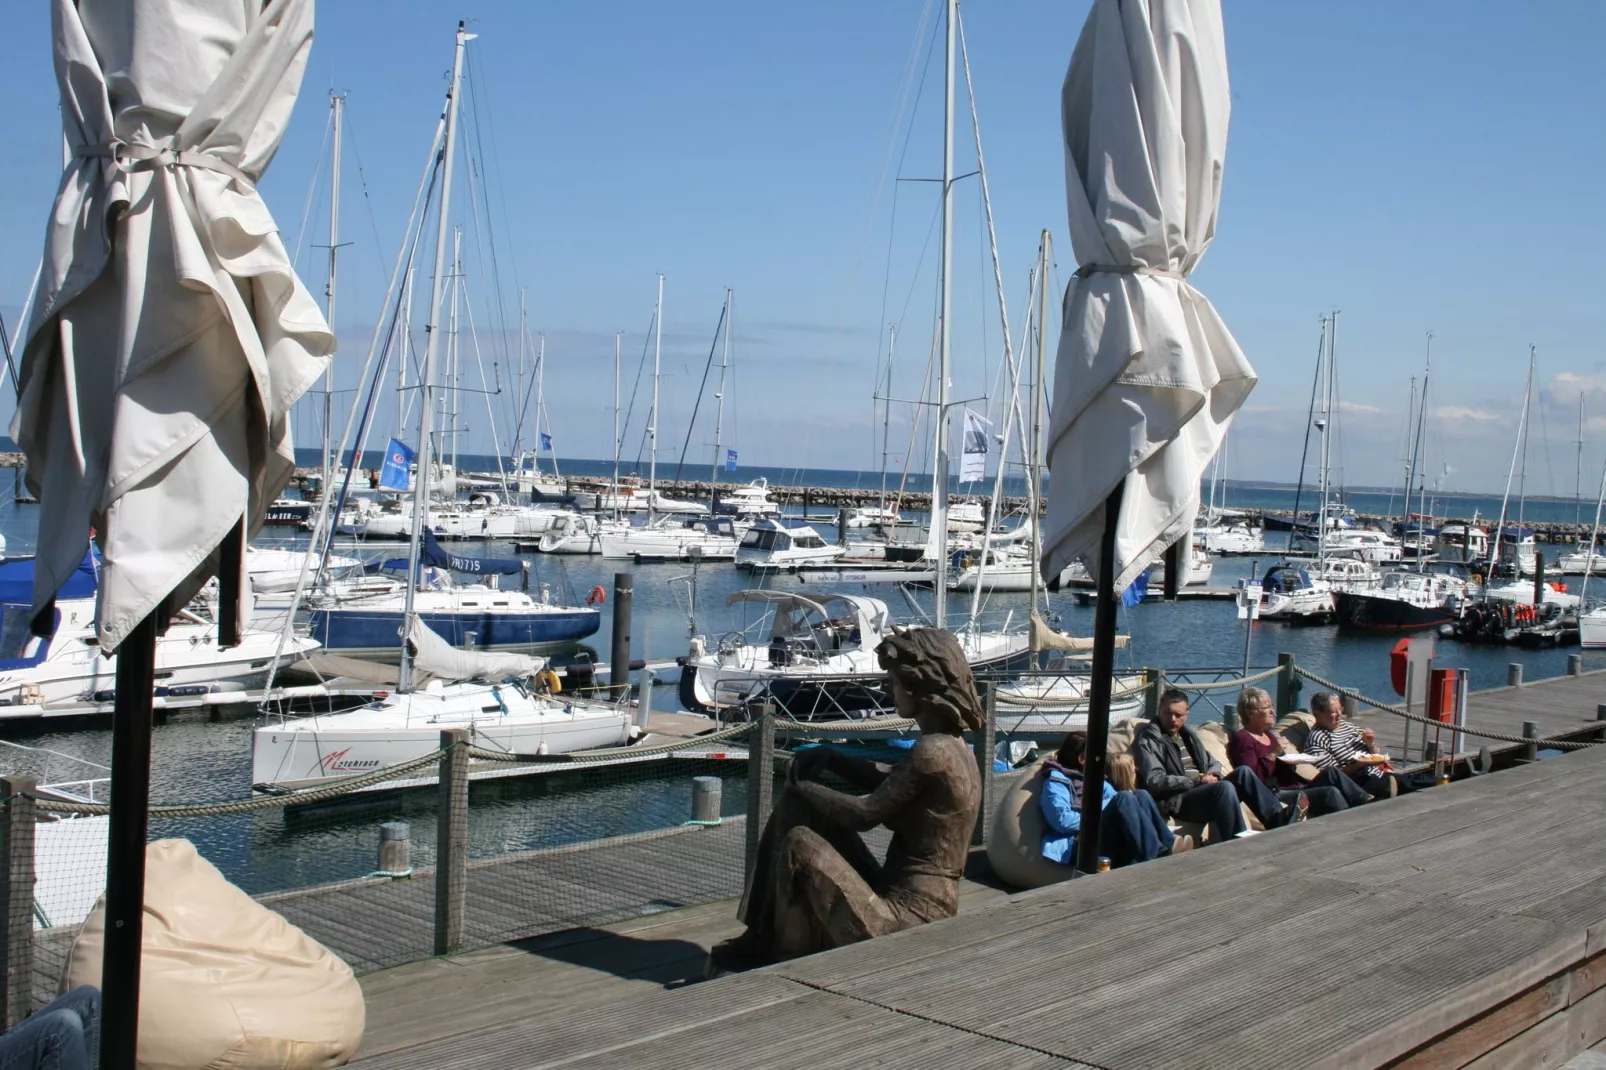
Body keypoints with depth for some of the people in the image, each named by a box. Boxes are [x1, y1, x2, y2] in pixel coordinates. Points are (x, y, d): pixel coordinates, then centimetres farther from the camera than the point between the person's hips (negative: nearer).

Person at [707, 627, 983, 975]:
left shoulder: (933, 751, -22)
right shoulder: (951, 746, 8)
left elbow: (866, 813, -18)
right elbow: (889, 780, 21)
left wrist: (803, 788, -2)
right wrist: (830, 758, 5)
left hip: (905, 919, -10)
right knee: (798, 805, 9)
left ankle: (789, 960, 8)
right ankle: (759, 942, 13)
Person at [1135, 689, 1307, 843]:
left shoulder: (1188, 734, 23)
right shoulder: (1149, 739, -2)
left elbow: (1212, 763, 26)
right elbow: (1154, 781, -14)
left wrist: (1213, 772, -1)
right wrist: (1196, 780, -16)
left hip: (1204, 790, 8)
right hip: (1178, 801, -8)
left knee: (1243, 772, -14)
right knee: (1225, 787, -32)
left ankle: (1278, 817, -23)